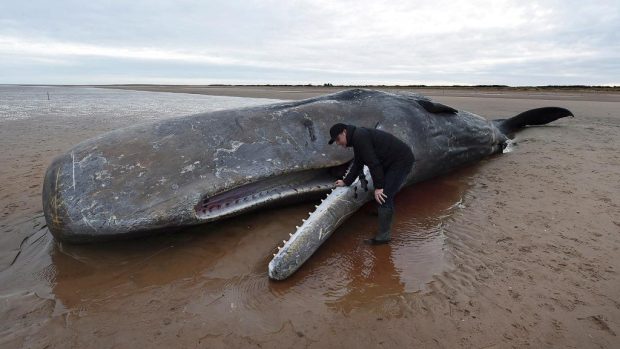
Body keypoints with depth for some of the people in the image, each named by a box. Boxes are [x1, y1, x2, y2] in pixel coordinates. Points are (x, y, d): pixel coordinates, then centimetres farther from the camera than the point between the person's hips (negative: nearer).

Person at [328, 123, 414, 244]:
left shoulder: (360, 137, -20)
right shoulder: (357, 138, 14)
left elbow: (373, 163, -24)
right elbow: (357, 165, 22)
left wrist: (378, 187, -20)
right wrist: (346, 182, 22)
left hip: (401, 161, -10)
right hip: (393, 162, 11)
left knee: (383, 196, -12)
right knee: (386, 193, 24)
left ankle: (383, 235, -6)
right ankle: (383, 212, 46)